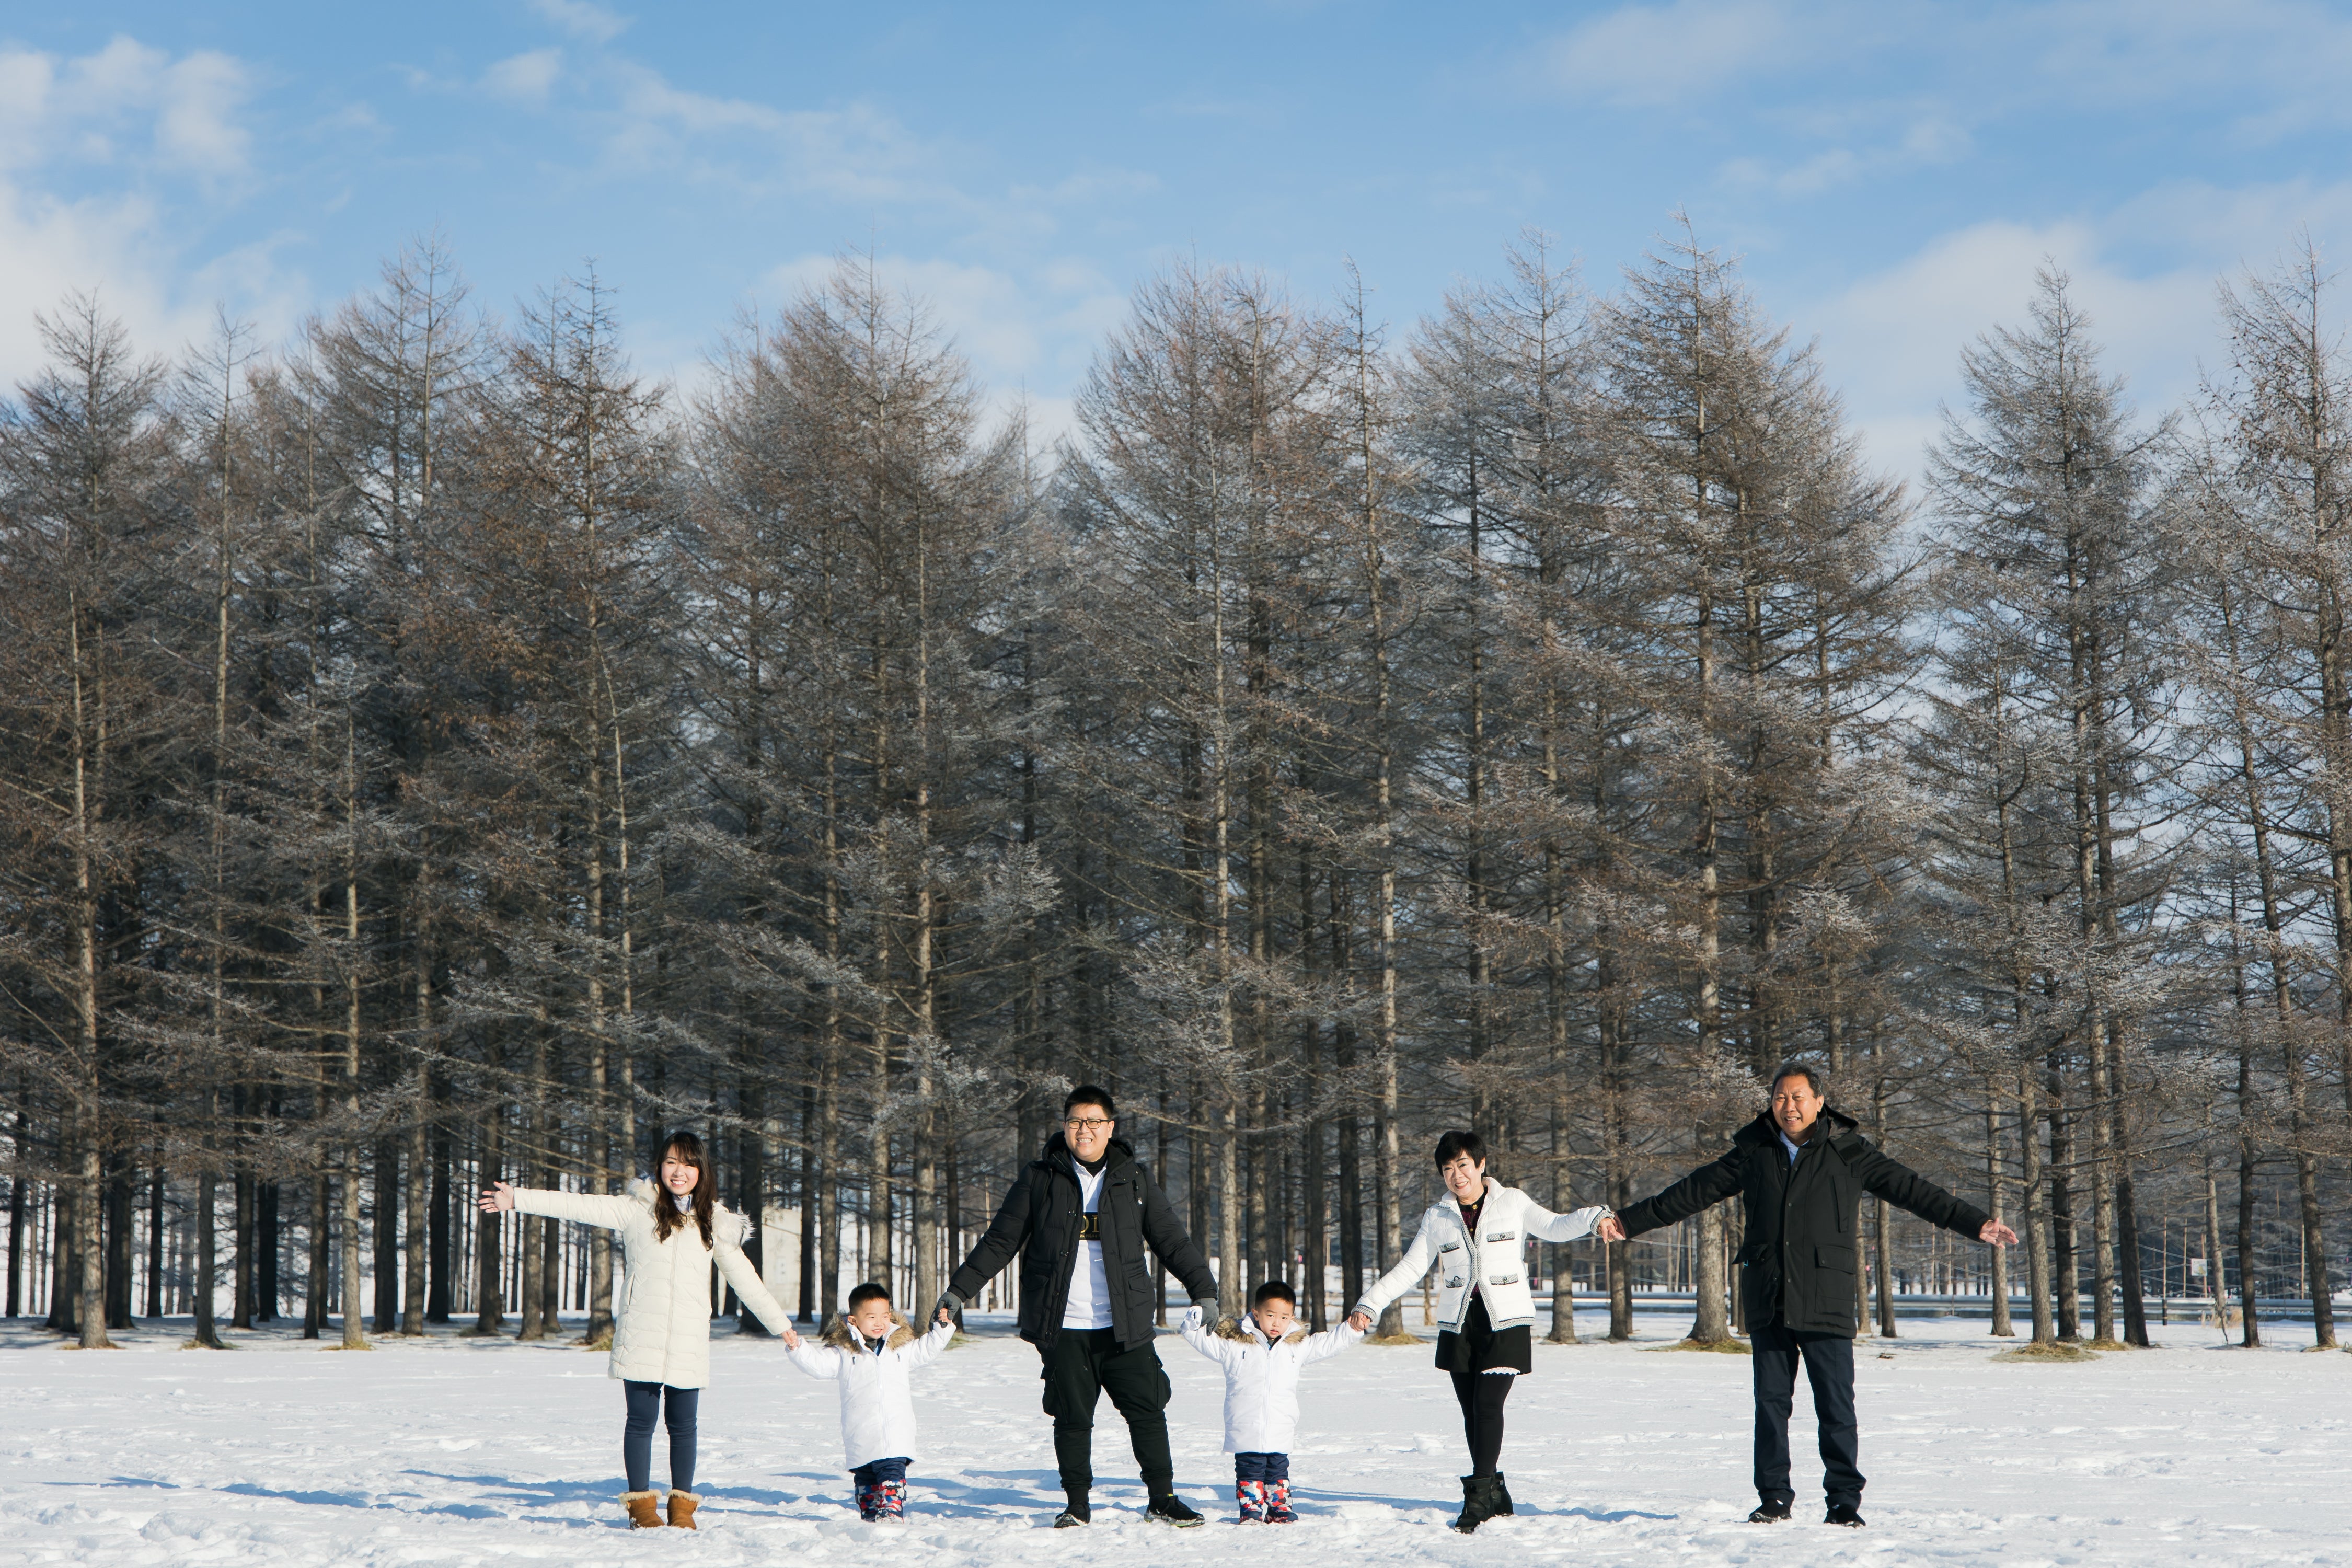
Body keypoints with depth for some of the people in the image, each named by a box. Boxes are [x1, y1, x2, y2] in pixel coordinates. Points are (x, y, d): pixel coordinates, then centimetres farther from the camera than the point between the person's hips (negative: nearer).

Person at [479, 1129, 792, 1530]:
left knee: (683, 1424, 4)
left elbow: (744, 1277, 18)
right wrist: (517, 1199, -6)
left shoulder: (713, 1222, 12)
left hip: (689, 1339, 2)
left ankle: (682, 1504, 14)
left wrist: (781, 1325, 18)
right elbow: (581, 1206, 0)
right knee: (642, 1419, 1)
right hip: (641, 1335, -2)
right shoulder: (638, 1209, 5)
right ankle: (640, 1503, 12)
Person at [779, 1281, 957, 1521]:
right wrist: (797, 1347, -15)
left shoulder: (901, 1346, 12)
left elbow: (927, 1349, 26)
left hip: (896, 1432, 0)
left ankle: (892, 1510, -15)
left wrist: (943, 1328, 16)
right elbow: (818, 1363, -2)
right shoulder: (844, 1352, 3)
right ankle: (869, 1514, 18)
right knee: (864, 1475, 8)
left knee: (892, 1471, -12)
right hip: (860, 1436, 0)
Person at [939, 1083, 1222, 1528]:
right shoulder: (1041, 1180, 4)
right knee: (1072, 1417, 2)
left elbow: (1172, 1241, 13)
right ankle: (1077, 1504, 15)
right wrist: (959, 1289, 2)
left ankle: (1163, 1499, 12)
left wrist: (1203, 1291, 7)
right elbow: (999, 1241, 7)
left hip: (1125, 1326, 1)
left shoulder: (1134, 1180, 7)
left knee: (1147, 1410, 0)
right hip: (1063, 1328, -1)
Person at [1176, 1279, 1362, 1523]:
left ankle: (1279, 1507, 20)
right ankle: (1251, 1508, 10)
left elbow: (1329, 1342, 18)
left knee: (1278, 1471, 10)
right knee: (1250, 1470, 1)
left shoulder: (1297, 1346, 9)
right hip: (1246, 1432, -3)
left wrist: (1352, 1329, 9)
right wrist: (1195, 1322, -20)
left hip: (1280, 1434, 3)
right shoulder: (1235, 1344, -2)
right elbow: (1203, 1339, -1)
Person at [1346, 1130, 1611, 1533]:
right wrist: (1369, 1305, 2)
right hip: (1459, 1325, 3)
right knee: (1471, 1412, 2)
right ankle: (1496, 1493, 14)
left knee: (1488, 1405, -15)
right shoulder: (1437, 1217, 11)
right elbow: (1409, 1269, 11)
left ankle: (1478, 1496, -14)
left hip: (1505, 1323, -3)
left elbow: (1555, 1227, -2)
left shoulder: (1512, 1203, 5)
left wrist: (1595, 1217, -20)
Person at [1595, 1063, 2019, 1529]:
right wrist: (1630, 1222, 15)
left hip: (1825, 1300, -3)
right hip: (1767, 1300, 3)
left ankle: (1845, 1501, 3)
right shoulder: (1753, 1152, 9)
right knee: (1770, 1402, 5)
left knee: (1836, 1406, -5)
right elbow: (1693, 1192, 14)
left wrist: (1977, 1225, 0)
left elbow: (1913, 1191, 4)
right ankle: (1774, 1497, 14)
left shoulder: (1848, 1153, 2)